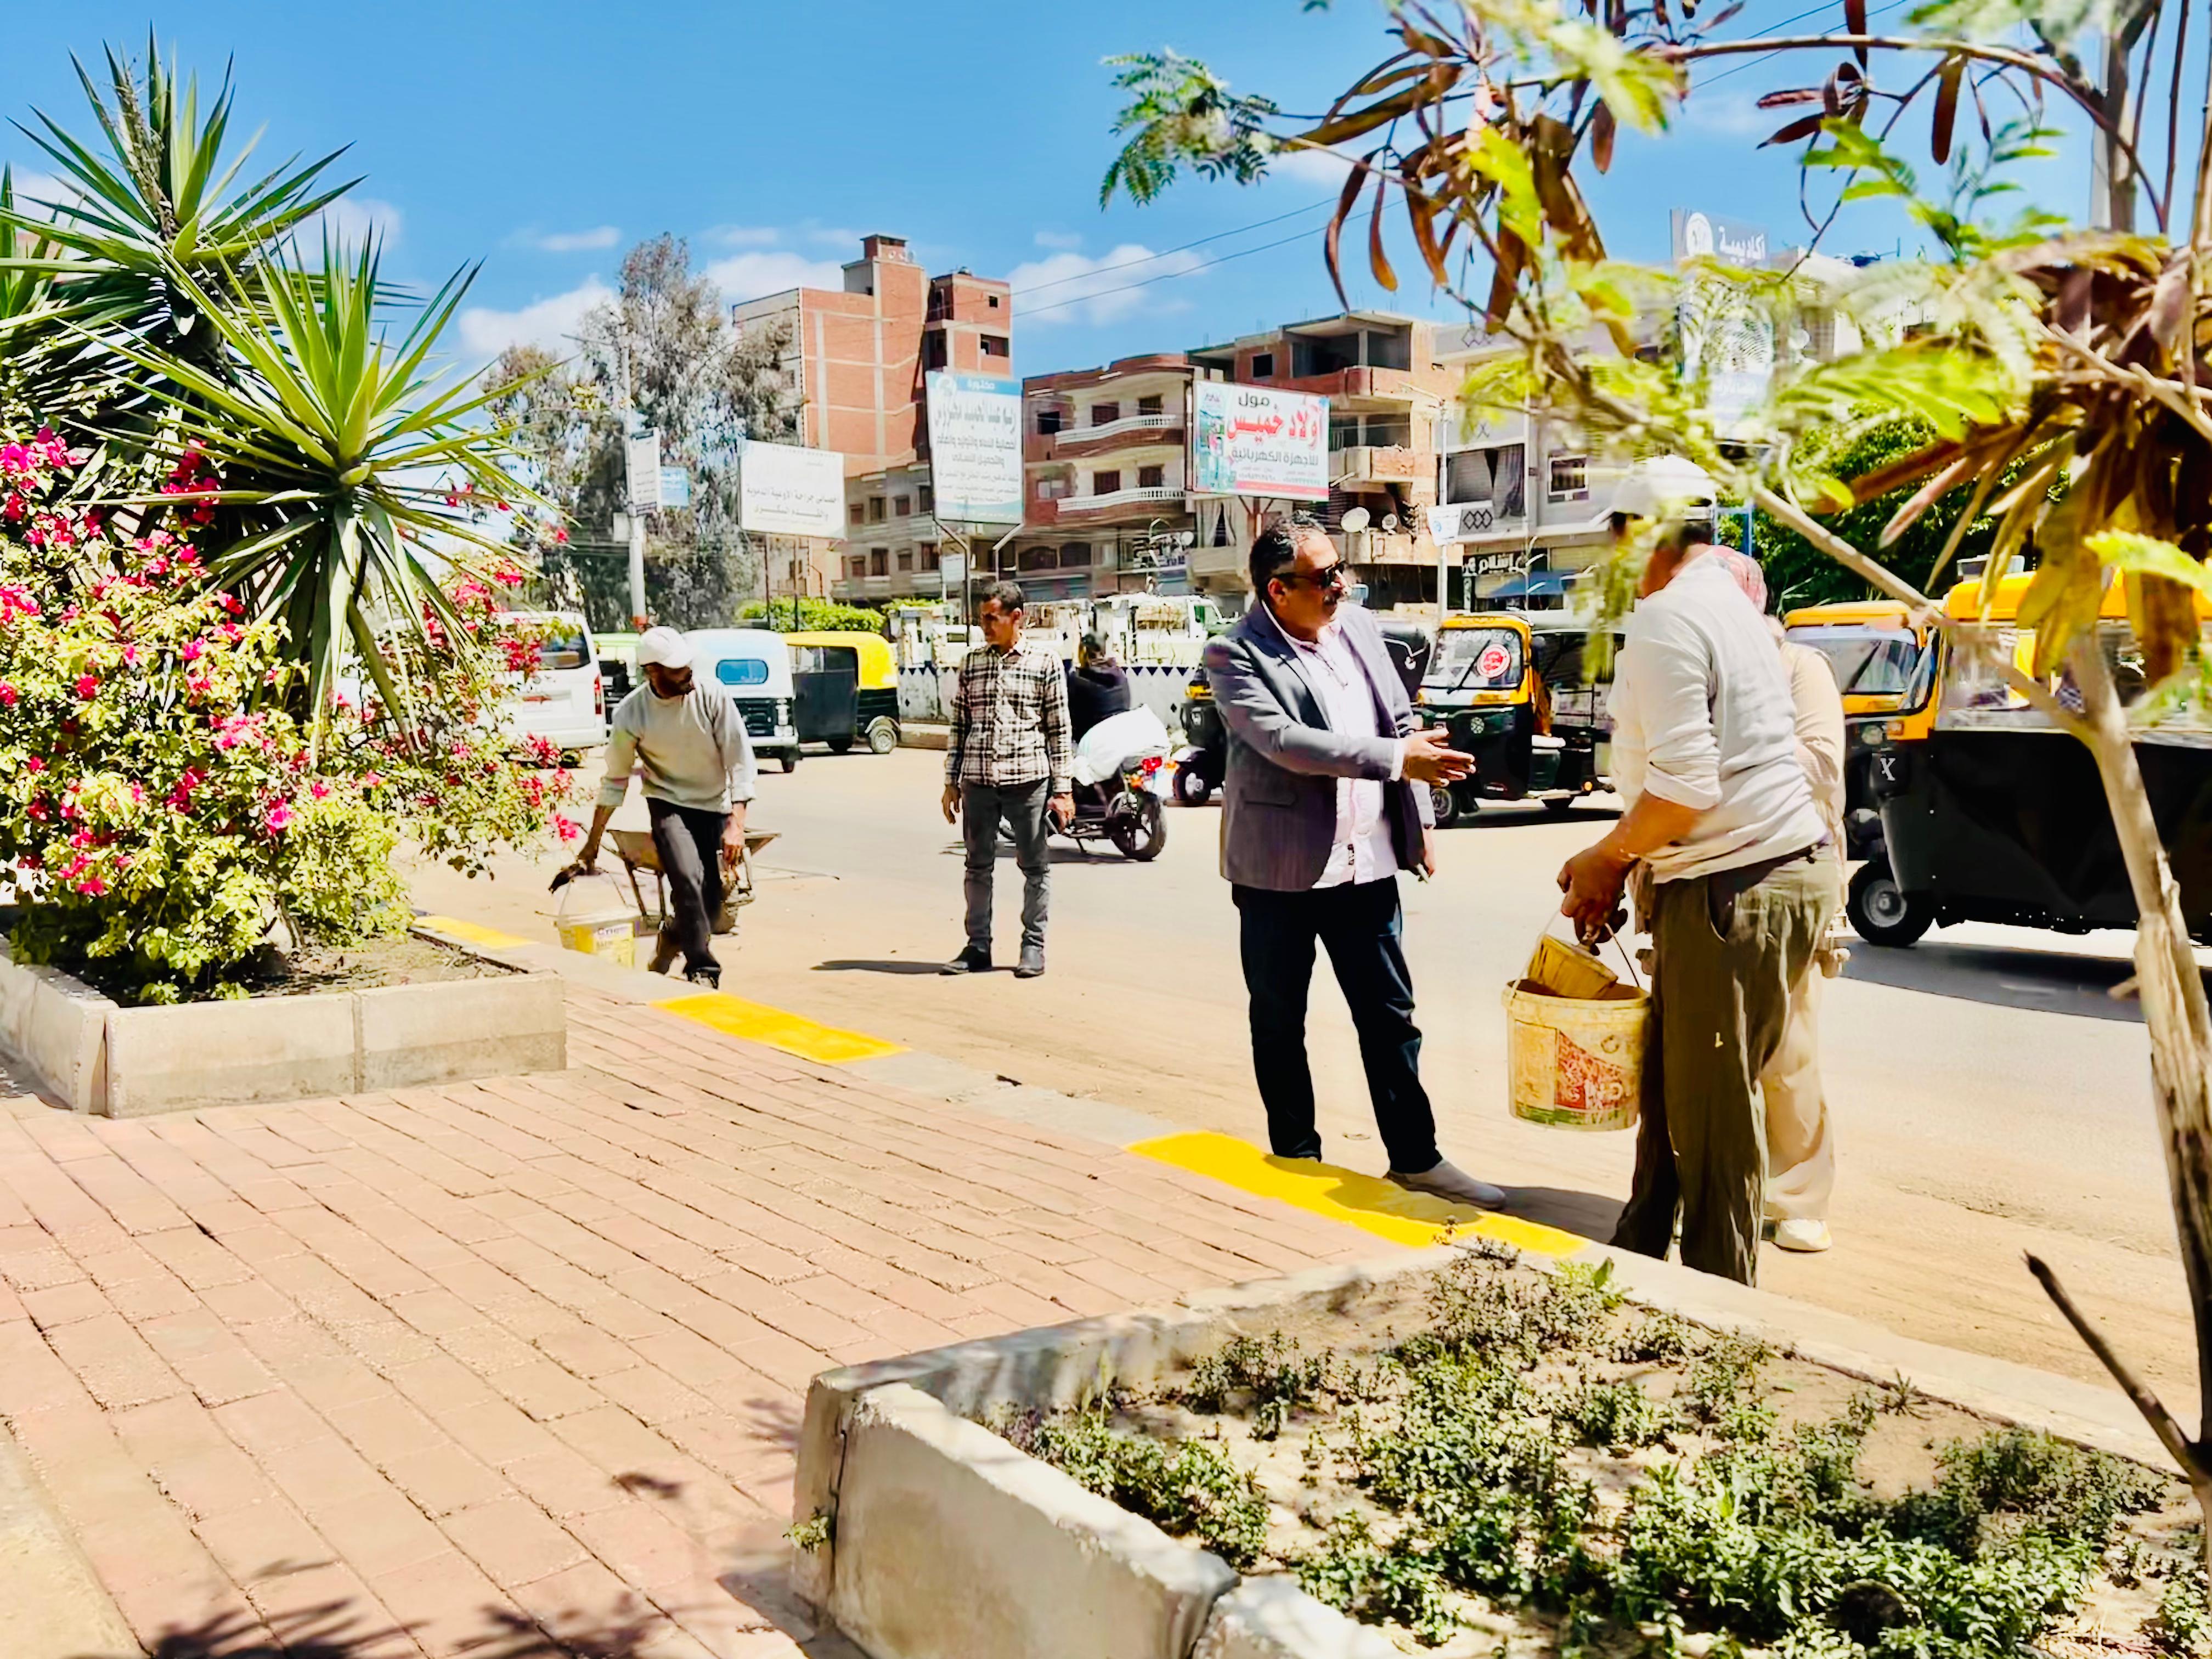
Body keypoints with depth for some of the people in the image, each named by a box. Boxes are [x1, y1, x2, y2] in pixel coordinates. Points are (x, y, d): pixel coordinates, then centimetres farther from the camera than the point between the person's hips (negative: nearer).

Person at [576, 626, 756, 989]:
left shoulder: (712, 697, -16)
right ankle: (703, 972, -15)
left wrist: (736, 824, -22)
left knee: (711, 901, 1)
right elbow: (615, 782, -1)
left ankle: (671, 939, 34)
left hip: (715, 805, 1)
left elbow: (740, 762, -13)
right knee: (688, 878, -26)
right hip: (668, 803, -1)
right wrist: (592, 845, 4)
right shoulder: (630, 715, -14)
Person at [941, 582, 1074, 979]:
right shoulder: (971, 663, 10)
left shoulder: (1045, 663, 1)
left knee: (1035, 866, 4)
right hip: (978, 779, 3)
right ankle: (978, 946, 16)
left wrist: (1063, 788, -3)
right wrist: (951, 782, 9)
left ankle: (1033, 945, 14)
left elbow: (1059, 730, 1)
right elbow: (959, 726, 13)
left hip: (1028, 779, -3)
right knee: (978, 865, 8)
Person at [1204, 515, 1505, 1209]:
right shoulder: (1234, 656, -12)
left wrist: (1420, 820, 10)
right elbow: (1283, 740, -25)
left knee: (1391, 1017, 9)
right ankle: (1295, 1157, 24)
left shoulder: (1359, 627, 6)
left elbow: (1403, 723, 13)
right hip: (1279, 870, -4)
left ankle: (1416, 1156, 20)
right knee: (1279, 1022, 9)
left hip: (1365, 863, 5)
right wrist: (1397, 758, -28)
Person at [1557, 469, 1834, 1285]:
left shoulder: (1665, 618, -14)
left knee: (1713, 1105, -1)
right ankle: (1639, 1257, 29)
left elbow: (1684, 785, -22)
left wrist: (1605, 859, -7)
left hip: (1732, 892, -10)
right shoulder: (1729, 608, 19)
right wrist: (1618, 863, 19)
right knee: (1671, 1085, 17)